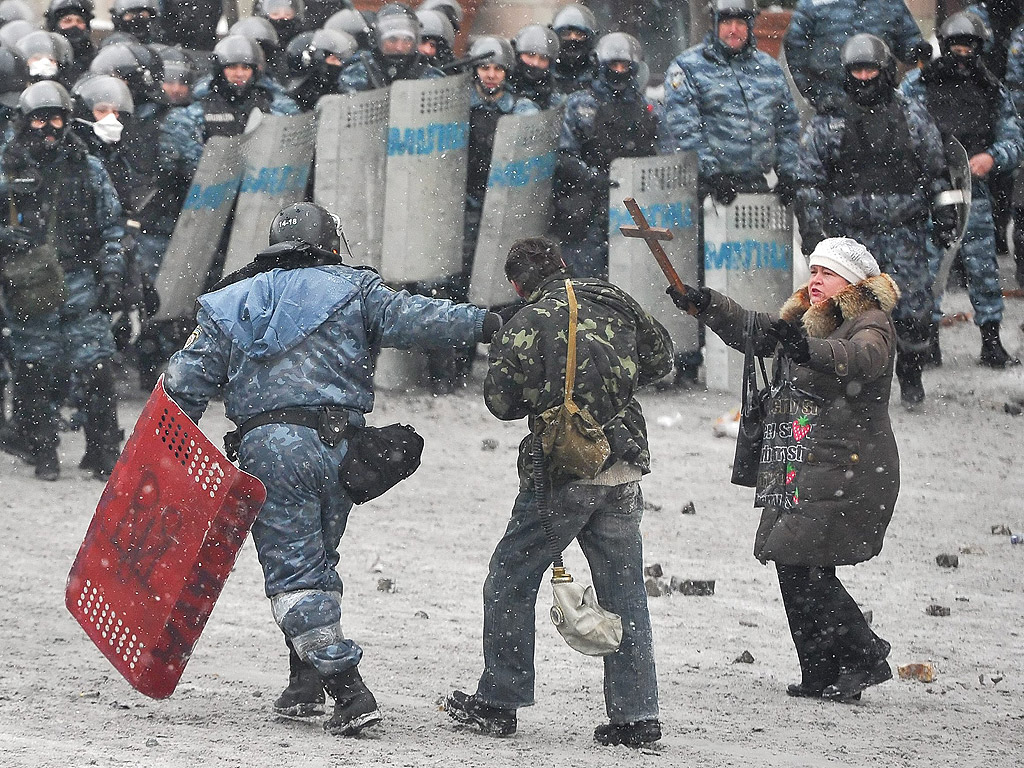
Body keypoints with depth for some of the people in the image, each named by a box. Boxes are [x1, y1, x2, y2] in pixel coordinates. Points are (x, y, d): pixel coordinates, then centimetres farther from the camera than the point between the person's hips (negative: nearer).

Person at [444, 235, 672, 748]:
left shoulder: (526, 326, -11)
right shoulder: (614, 303, 3)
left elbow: (500, 400, -8)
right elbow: (660, 358, 14)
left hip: (561, 475, -5)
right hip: (624, 471, 5)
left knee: (510, 583, 10)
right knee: (623, 593, 9)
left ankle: (498, 703, 11)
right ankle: (636, 715, 6)